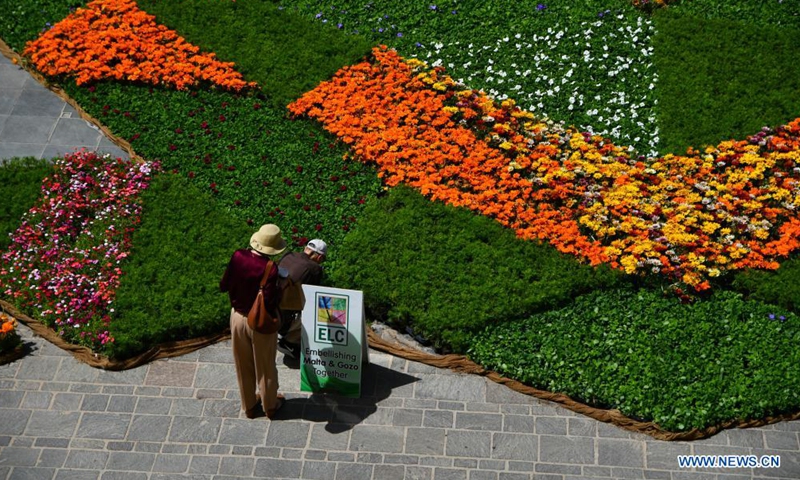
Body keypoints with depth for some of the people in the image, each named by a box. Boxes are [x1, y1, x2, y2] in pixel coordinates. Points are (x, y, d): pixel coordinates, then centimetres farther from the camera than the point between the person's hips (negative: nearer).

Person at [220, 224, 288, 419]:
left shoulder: (238, 256, -14)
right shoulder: (270, 268, -28)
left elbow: (223, 286, -4)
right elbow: (270, 302, -28)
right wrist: (280, 290, -10)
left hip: (238, 317, 4)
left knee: (243, 365, 22)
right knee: (265, 367, 18)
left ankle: (249, 406, 39)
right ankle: (269, 406, 38)